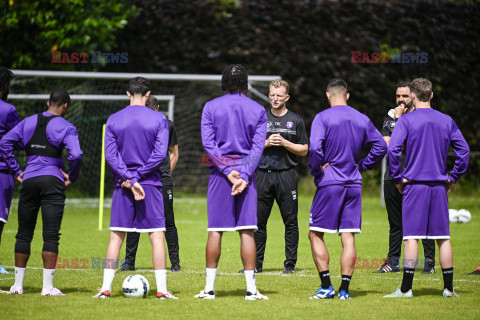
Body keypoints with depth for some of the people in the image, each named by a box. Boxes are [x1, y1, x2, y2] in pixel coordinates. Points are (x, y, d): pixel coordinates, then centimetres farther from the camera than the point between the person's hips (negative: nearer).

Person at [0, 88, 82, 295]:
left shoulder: (29, 122, 11)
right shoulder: (65, 127, -2)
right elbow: (75, 155, -15)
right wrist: (71, 177, 0)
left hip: (29, 179, 4)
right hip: (53, 181, -4)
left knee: (24, 234, 12)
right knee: (51, 236, -3)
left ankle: (18, 284, 13)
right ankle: (48, 286, -6)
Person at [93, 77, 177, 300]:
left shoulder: (113, 120, 4)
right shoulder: (158, 119, -1)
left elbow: (110, 154, -4)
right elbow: (160, 153, -8)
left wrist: (129, 178, -9)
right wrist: (137, 176, -7)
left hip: (122, 187, 2)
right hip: (151, 185, -2)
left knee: (116, 236, 5)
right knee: (157, 235, 1)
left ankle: (106, 288, 1)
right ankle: (161, 289, -3)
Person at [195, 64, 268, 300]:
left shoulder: (211, 107, 3)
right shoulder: (258, 110, 6)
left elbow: (208, 143, -5)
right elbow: (257, 147, -3)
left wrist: (227, 171, -8)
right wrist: (244, 175, -9)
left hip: (219, 174, 0)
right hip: (246, 172, 0)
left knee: (215, 231, 3)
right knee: (247, 232, -1)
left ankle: (209, 287, 3)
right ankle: (251, 288, -4)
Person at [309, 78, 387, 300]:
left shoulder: (322, 118, -7)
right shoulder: (362, 120, 8)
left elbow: (315, 148, -20)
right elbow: (381, 146, 10)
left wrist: (316, 170, -5)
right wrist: (361, 166, 14)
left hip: (329, 184, -4)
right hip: (354, 184, 4)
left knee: (315, 234, 6)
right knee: (348, 239, 5)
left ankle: (326, 286, -1)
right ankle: (344, 289, 1)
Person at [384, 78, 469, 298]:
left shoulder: (406, 120, -5)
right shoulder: (446, 121, 7)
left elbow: (392, 149, -14)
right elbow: (464, 150, 6)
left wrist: (398, 178, -5)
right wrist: (453, 178, 11)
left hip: (414, 185, -3)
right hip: (439, 186, 3)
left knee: (411, 236, -3)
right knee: (443, 237, 7)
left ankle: (406, 288, -5)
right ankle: (448, 288, 10)